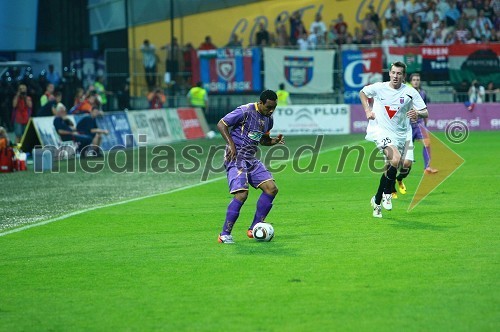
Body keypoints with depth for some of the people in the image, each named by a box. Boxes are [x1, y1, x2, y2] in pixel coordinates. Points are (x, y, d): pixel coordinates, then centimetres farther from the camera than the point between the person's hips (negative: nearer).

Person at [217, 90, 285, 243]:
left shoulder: (268, 119, 11)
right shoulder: (245, 111, -13)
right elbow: (221, 124, -11)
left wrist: (275, 140, 5)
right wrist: (231, 145, -18)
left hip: (251, 159, 8)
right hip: (236, 157, -8)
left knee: (271, 189, -2)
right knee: (242, 193, -21)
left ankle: (254, 229, 5)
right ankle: (224, 234, -11)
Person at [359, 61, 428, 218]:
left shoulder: (410, 92, -5)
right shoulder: (379, 87, -5)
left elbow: (425, 113, -4)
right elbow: (362, 92, 16)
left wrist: (417, 113, -27)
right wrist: (367, 110, 3)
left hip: (399, 133, 3)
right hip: (379, 130, -3)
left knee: (389, 169, 6)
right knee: (396, 159, -26)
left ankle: (377, 202, 26)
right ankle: (387, 194, -9)